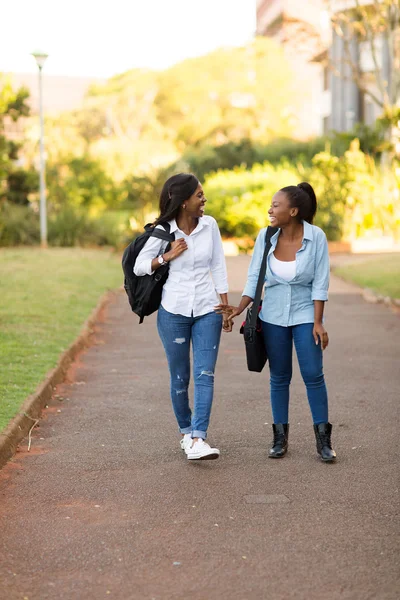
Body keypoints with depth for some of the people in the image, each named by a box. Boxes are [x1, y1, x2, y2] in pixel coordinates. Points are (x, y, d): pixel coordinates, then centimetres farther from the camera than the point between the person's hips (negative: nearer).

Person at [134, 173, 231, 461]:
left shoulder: (209, 225, 0)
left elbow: (218, 267, 6)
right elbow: (139, 267, 1)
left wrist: (226, 307, 5)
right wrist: (167, 256, -15)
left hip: (207, 310, 1)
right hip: (173, 311, -1)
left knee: (205, 374, -11)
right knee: (180, 378, 7)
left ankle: (198, 439, -15)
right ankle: (186, 432, 25)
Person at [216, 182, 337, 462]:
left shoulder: (316, 237, -13)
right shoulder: (265, 236, -5)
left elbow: (320, 283, -11)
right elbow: (255, 278, 1)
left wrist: (318, 323, -13)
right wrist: (239, 308, -11)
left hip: (305, 313, -2)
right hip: (273, 315, 3)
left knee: (313, 374, -6)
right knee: (279, 376, 7)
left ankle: (323, 439, 4)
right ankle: (281, 437, 17)